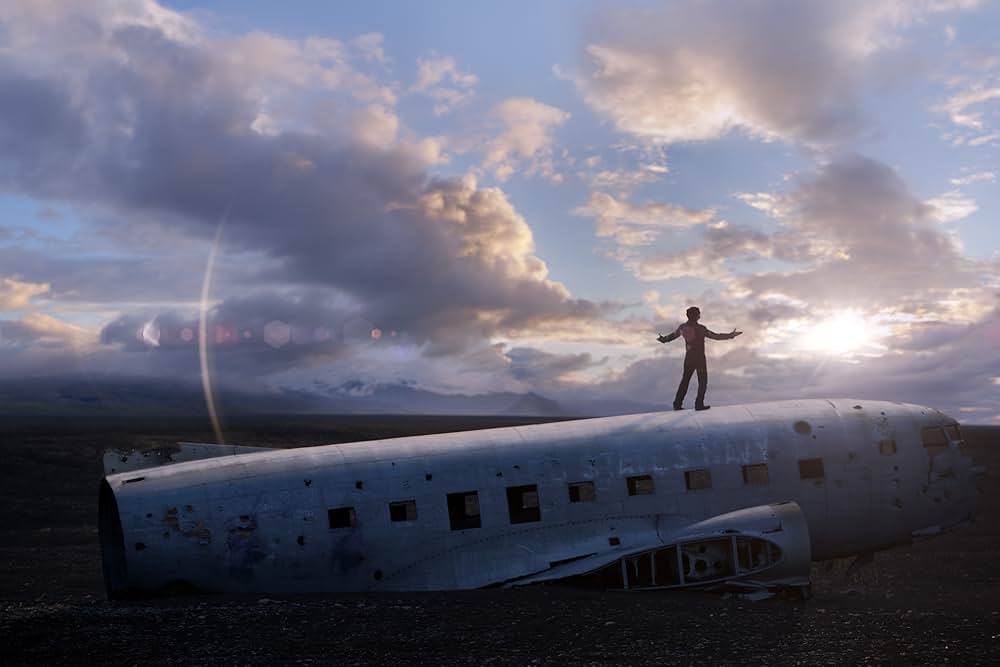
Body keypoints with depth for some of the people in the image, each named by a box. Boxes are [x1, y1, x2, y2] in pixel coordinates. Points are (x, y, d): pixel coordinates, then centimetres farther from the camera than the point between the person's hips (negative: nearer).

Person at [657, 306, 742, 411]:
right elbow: (715, 336, -21)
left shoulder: (683, 327, -2)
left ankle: (677, 404, 13)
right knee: (703, 381, 6)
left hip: (689, 358, 6)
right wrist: (730, 335, -14)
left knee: (685, 380, 14)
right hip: (700, 358, -6)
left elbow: (673, 335, 15)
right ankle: (699, 404, 1)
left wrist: (663, 339, 35)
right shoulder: (700, 328, -20)